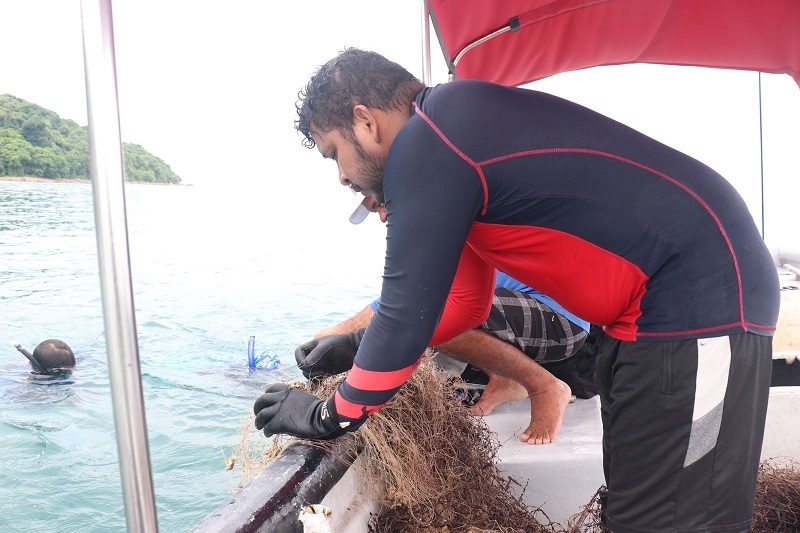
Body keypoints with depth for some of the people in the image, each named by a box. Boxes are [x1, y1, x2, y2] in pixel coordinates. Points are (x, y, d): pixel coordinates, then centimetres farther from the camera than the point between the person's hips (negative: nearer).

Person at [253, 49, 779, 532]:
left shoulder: (424, 147, -19)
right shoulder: (456, 131, 13)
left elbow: (407, 314, -17)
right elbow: (465, 301, 18)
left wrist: (330, 416, -1)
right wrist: (358, 348, 17)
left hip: (703, 297, -10)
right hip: (651, 307, 10)